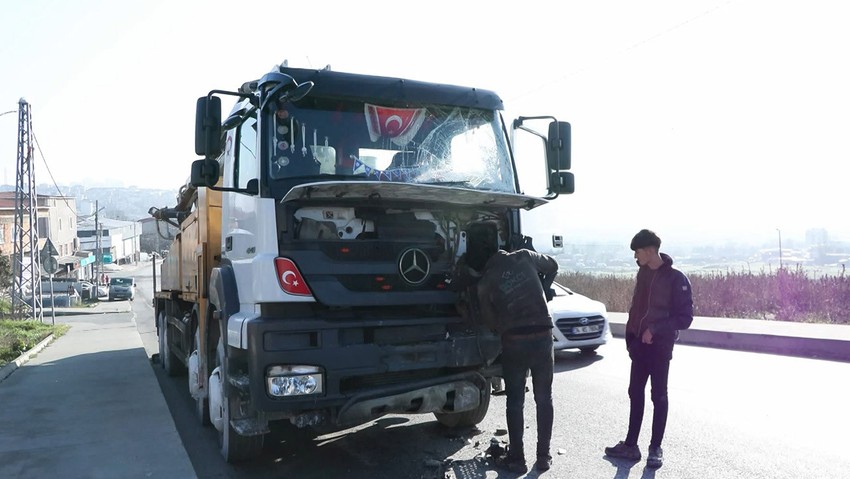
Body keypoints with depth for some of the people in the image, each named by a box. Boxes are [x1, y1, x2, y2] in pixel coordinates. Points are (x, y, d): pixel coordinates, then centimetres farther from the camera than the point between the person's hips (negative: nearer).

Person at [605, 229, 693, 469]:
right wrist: (630, 336, 10)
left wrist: (655, 330, -20)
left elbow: (685, 317, -13)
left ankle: (656, 448, 16)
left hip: (660, 346, -6)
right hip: (639, 344, 6)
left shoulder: (676, 278, -14)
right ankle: (631, 445, 20)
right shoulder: (643, 273, 6)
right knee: (635, 394, 11)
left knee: (659, 397, 6)